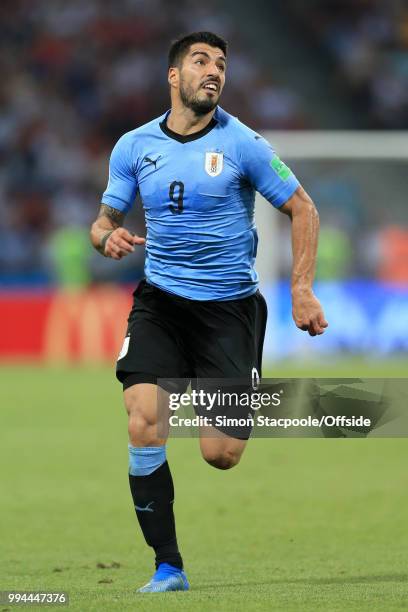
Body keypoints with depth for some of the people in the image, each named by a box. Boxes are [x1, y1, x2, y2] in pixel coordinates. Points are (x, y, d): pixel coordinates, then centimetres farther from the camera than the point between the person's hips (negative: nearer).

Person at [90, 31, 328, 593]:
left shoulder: (241, 143, -6)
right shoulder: (134, 146, 3)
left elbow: (303, 209, 0)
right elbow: (105, 219, 13)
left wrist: (302, 288, -8)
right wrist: (108, 236, -12)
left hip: (230, 304, -2)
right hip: (160, 301, 2)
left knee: (220, 455, -7)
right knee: (143, 425, -20)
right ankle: (168, 567, -10)